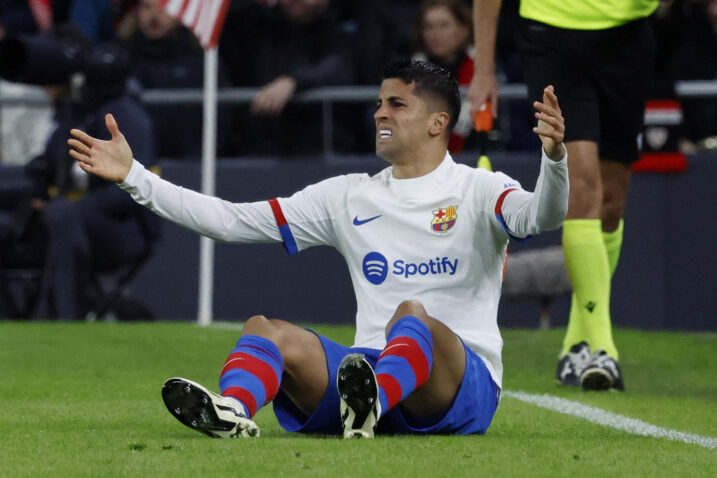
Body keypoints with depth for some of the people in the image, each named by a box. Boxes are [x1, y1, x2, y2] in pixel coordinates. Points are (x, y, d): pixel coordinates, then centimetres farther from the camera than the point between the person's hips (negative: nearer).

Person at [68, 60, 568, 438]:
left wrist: (554, 158, -42)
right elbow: (232, 220, 16)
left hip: (461, 385, -4)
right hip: (369, 368, 4)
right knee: (265, 329, -21)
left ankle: (371, 408, -66)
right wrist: (134, 176, 12)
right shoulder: (349, 197, 18)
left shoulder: (479, 190, 4)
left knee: (413, 315, -35)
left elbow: (540, 215, -19)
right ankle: (231, 411, -55)